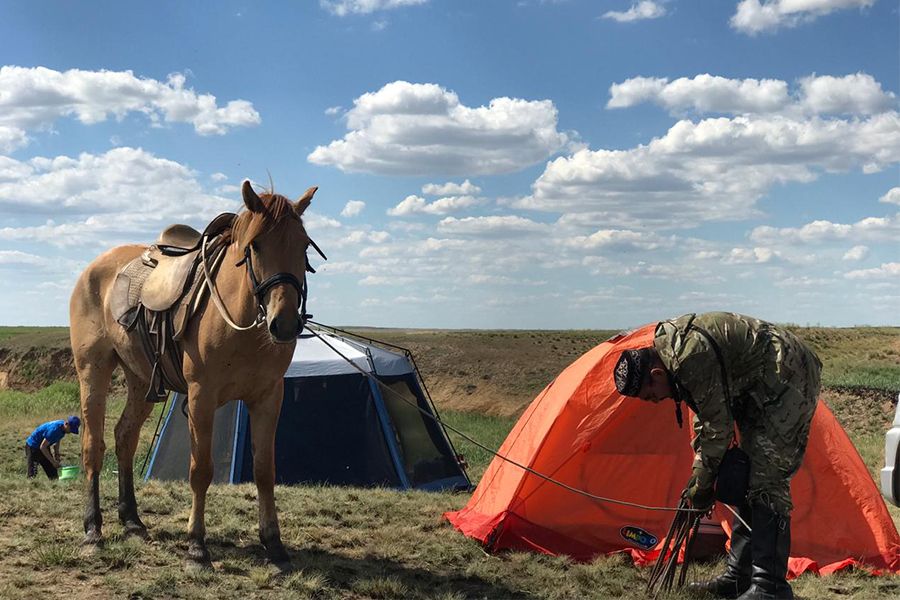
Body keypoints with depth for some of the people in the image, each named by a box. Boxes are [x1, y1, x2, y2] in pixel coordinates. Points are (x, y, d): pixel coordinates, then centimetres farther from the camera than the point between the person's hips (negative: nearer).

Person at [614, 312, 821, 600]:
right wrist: (699, 469, 10)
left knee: (766, 482, -15)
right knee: (747, 479, 11)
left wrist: (702, 484, -10)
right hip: (761, 390, 11)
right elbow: (706, 415, 15)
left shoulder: (690, 355, -28)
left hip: (787, 380, -11)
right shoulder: (670, 348, 4)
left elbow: (718, 424, -21)